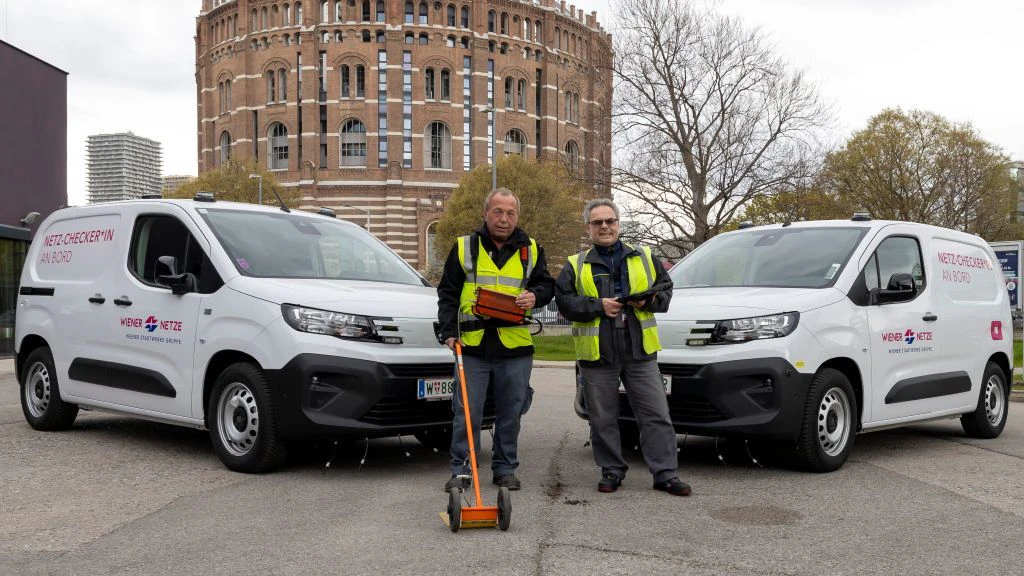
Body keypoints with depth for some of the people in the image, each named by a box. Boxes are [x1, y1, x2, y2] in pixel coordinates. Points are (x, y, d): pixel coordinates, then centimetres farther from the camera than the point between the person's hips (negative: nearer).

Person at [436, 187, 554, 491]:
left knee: (510, 413, 9)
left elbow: (546, 285, 14)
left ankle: (505, 468, 21)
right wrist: (449, 330, -2)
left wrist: (535, 296, -9)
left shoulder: (530, 250, 10)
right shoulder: (464, 247, 7)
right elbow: (448, 293, 8)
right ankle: (461, 470, 8)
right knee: (466, 411, -1)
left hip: (515, 345, 1)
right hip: (473, 344, -1)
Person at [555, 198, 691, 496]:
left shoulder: (644, 258, 12)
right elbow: (564, 300, -2)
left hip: (640, 351, 1)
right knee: (603, 419, 7)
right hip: (597, 354, -1)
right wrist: (599, 306, -14)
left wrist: (649, 300, -7)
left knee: (656, 414, 0)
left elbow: (666, 288, 14)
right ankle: (612, 471, 20)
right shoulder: (576, 265, 7)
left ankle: (666, 474, 6)